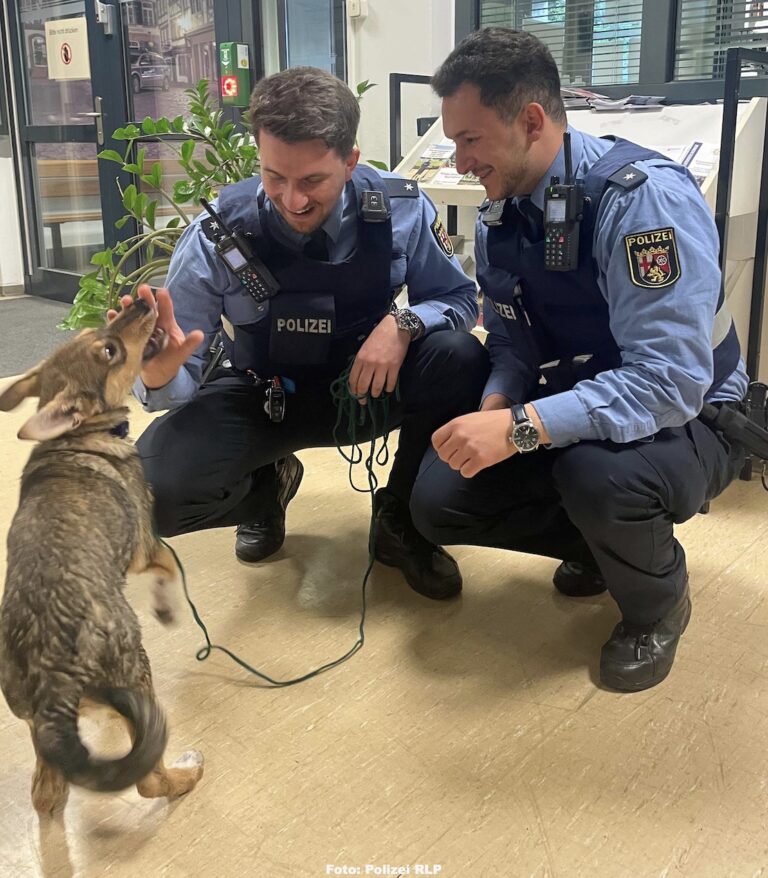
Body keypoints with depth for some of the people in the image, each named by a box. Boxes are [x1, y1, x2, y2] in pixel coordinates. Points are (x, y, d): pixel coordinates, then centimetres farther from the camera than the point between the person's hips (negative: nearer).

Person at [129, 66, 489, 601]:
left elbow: (459, 298, -4)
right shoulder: (218, 235, -21)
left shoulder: (402, 210, -19)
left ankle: (400, 523, -2)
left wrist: (404, 324, -27)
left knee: (461, 360, -30)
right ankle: (267, 485, 12)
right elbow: (181, 380, -16)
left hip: (370, 385, 1)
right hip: (264, 397, -1)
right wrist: (161, 374, -42)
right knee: (153, 487, -27)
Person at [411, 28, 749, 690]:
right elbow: (511, 338, 4)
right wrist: (495, 405, -19)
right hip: (568, 416, 7)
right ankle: (604, 544, 16)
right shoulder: (500, 215, -3)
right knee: (439, 500, -8)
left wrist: (520, 427, -39)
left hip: (683, 421, -6)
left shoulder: (644, 197, -27)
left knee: (596, 473, -39)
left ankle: (657, 603, -2)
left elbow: (669, 382, -33)